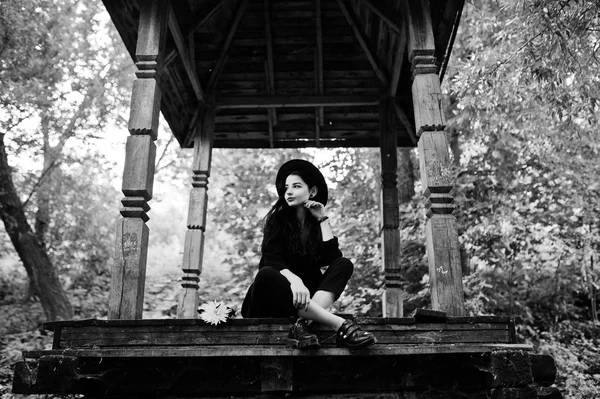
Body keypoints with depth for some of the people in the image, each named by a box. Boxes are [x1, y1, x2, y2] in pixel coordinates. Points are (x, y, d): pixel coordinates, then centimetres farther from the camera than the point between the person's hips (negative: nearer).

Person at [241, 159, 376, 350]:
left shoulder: (317, 224, 9)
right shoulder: (277, 219, 1)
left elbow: (332, 258, -9)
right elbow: (273, 261, -16)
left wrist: (323, 220, -6)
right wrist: (294, 280, -36)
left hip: (306, 294, 3)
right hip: (276, 295, -3)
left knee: (344, 265, -15)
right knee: (266, 274, -35)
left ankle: (304, 323, -40)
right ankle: (339, 324, -46)